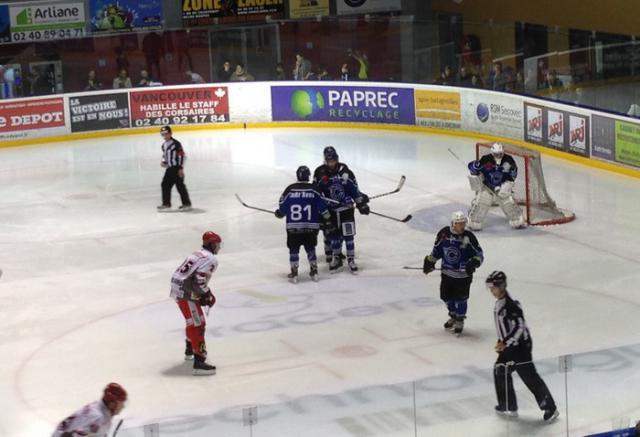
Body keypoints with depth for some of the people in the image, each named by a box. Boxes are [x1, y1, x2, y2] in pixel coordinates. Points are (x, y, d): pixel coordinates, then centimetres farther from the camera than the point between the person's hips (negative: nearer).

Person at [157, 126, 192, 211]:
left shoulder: (176, 144, -15)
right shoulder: (164, 145, 11)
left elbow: (182, 155, -17)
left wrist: (181, 168, -19)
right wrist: (164, 162, 4)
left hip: (177, 168, -9)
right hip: (169, 168, 9)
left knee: (180, 186, -6)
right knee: (165, 184, 8)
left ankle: (187, 204, 1)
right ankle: (166, 203, 18)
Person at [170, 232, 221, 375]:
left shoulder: (198, 254, 20)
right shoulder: (211, 259, -10)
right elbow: (199, 280, -21)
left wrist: (205, 293, 16)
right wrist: (207, 296, -8)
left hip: (177, 288, 10)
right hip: (186, 293, -10)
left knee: (194, 321, 29)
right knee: (197, 325, -12)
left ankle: (190, 351, 47)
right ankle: (199, 362, -20)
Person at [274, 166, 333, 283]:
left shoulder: (290, 189, -3)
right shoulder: (314, 189, -2)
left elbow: (282, 207, 4)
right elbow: (323, 207, 0)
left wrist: (278, 213, 26)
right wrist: (327, 221, 9)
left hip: (293, 227, -1)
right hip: (311, 226, 1)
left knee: (294, 250, 10)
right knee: (310, 248, 17)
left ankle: (294, 274, 9)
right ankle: (314, 272, 19)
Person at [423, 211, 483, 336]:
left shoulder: (469, 237, -16)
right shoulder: (444, 234, -9)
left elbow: (479, 254, -9)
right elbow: (437, 249, 8)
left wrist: (474, 263, -27)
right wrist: (429, 262, 6)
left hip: (463, 274, -4)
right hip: (447, 272, 4)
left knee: (460, 298, 1)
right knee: (446, 296, 14)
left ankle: (460, 321, 24)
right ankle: (453, 316, 40)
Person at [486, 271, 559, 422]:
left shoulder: (511, 305, -24)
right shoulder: (500, 301, 7)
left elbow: (519, 326, -28)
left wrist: (505, 343, -26)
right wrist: (501, 341, 21)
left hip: (520, 344, -10)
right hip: (509, 345, 10)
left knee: (529, 376, -7)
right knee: (500, 371, 13)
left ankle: (550, 408, 0)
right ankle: (509, 407, 22)